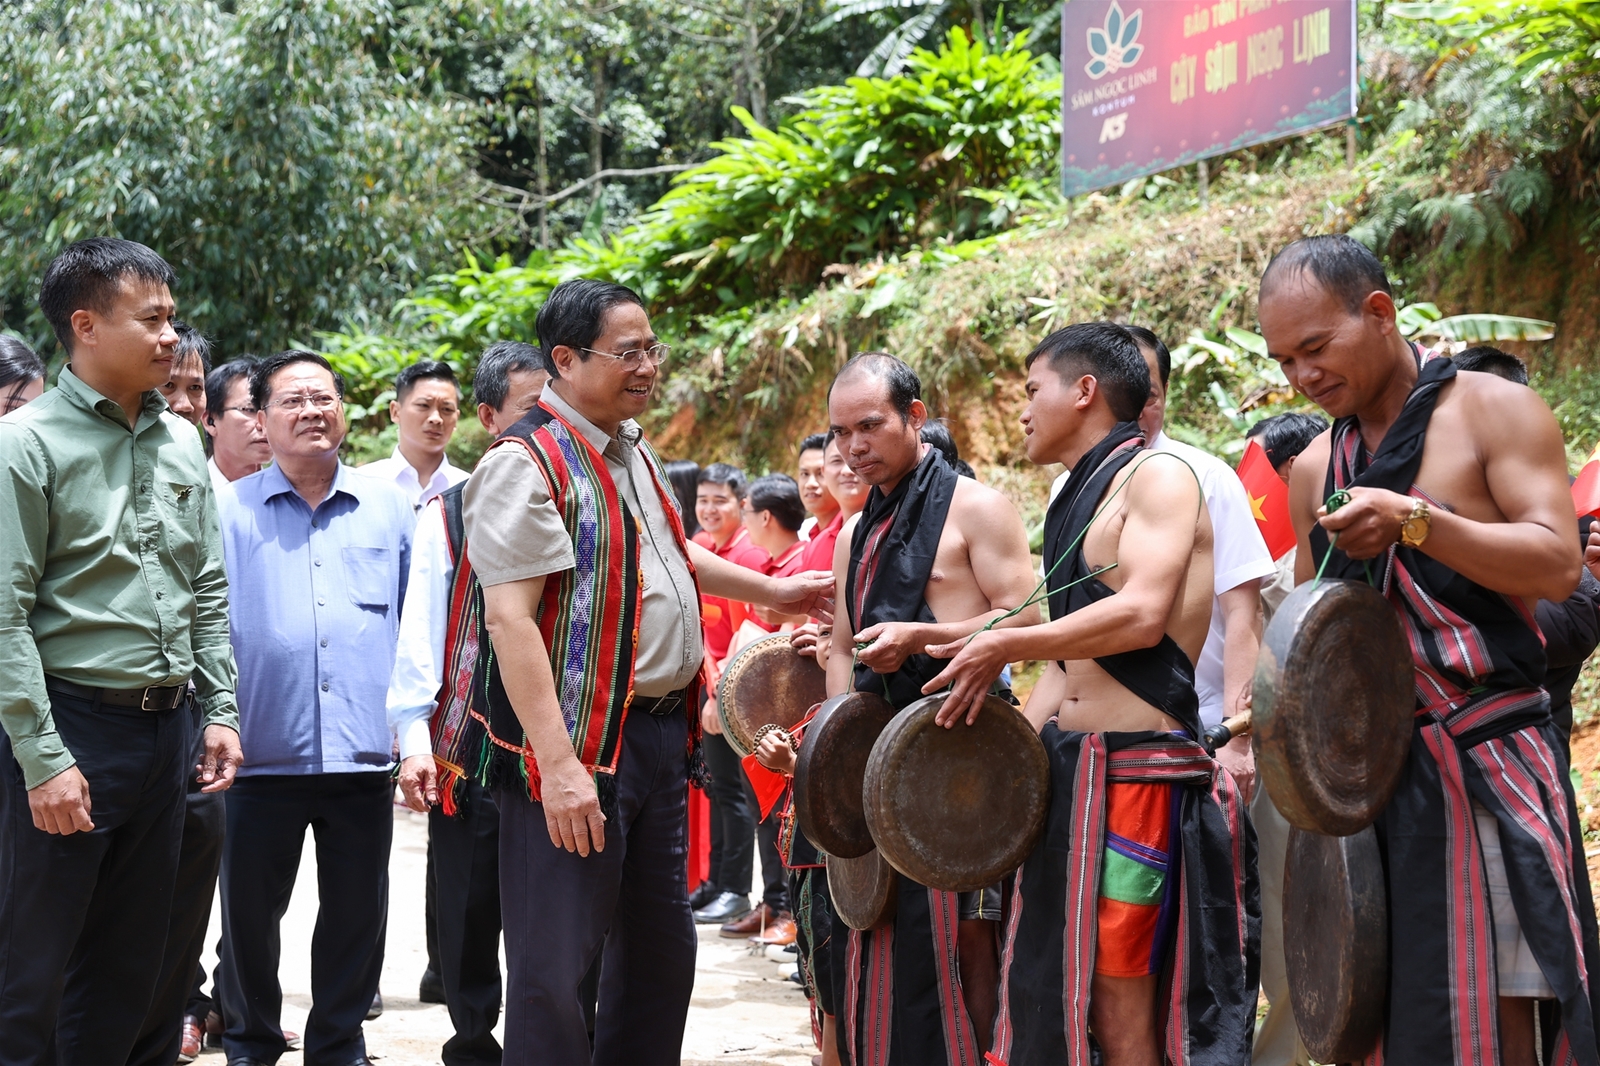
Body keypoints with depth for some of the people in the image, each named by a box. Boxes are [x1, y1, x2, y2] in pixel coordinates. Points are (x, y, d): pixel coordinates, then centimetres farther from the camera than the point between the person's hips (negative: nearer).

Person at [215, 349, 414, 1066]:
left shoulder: (388, 508, 9)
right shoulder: (230, 511, 3)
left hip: (363, 754, 1)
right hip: (263, 754, -1)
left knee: (357, 913, 8)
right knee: (249, 909, 7)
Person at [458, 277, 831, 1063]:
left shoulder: (631, 450, 14)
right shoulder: (526, 463, -15)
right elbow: (510, 618, -23)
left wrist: (770, 592, 39)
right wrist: (558, 765, -29)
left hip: (661, 731, 9)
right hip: (578, 747, -9)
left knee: (661, 949, 16)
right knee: (556, 969, -5)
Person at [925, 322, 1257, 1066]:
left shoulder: (1158, 476, -5)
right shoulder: (1076, 500, 21)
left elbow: (1142, 613, -21)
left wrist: (1006, 647, -15)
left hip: (1138, 767, -9)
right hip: (1064, 766, 9)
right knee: (1052, 994, 8)